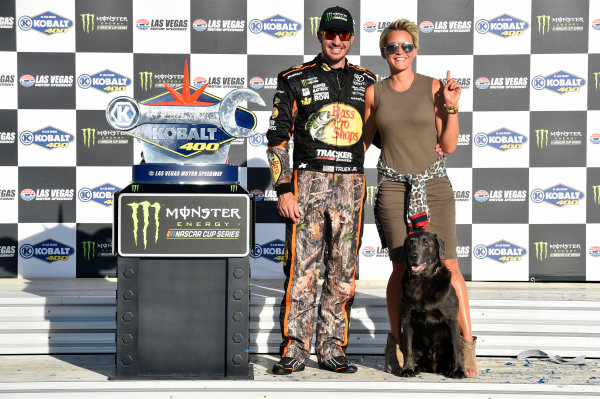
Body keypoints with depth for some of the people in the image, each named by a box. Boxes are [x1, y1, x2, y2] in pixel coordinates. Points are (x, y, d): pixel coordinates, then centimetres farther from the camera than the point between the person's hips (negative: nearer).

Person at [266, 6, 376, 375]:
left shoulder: (366, 82, 14)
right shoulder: (296, 80, 4)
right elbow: (277, 137, 1)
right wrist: (283, 189, -8)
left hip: (351, 185, 3)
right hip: (308, 181, -3)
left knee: (343, 272, 5)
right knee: (302, 268, -6)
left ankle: (332, 349, 13)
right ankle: (295, 350, 1)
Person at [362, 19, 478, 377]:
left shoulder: (433, 88, 1)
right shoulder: (374, 93, 6)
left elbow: (449, 145, 1)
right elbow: (364, 140, 18)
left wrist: (451, 107, -9)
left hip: (433, 182, 0)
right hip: (393, 185, 1)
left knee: (448, 266, -8)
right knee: (403, 268, -6)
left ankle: (467, 345, 2)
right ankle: (397, 343, 12)